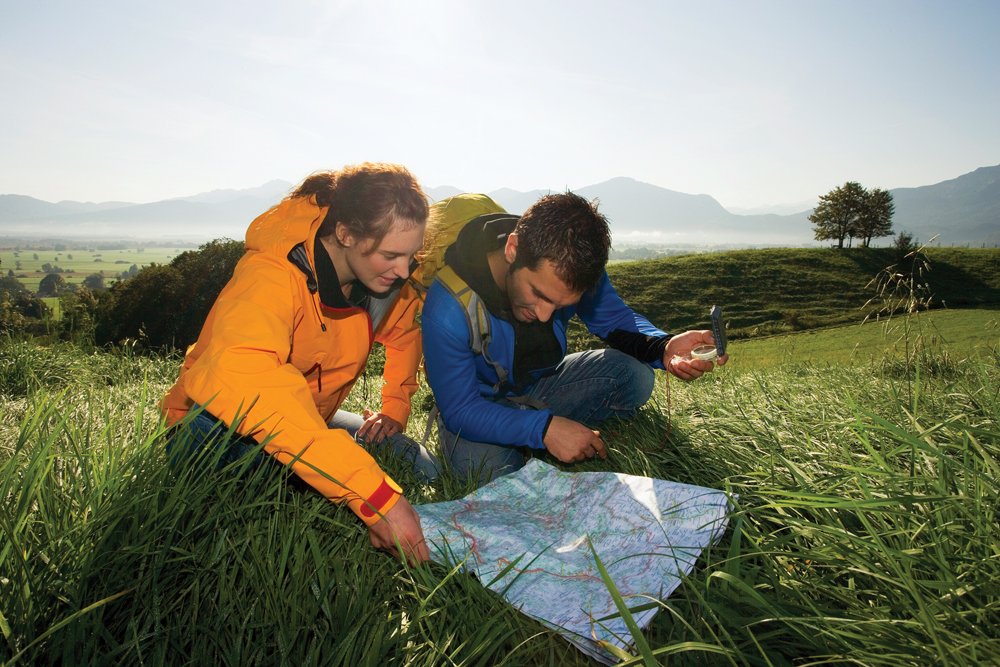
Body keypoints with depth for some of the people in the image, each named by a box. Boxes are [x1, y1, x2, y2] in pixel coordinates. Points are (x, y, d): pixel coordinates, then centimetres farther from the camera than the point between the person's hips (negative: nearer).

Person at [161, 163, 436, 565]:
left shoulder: (386, 272, -12)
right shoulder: (273, 275, -34)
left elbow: (407, 330, 12)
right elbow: (245, 385, -53)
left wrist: (395, 409, -2)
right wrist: (376, 497, -58)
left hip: (311, 419, 6)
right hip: (217, 425, -5)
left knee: (420, 469, -7)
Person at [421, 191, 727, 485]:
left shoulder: (572, 264, -20)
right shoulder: (448, 305, -34)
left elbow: (615, 319, -6)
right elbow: (460, 410, -27)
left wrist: (664, 347, -28)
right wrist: (544, 428, -39)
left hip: (541, 383, 3)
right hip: (475, 402, -3)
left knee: (634, 376, -19)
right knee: (492, 468, -34)